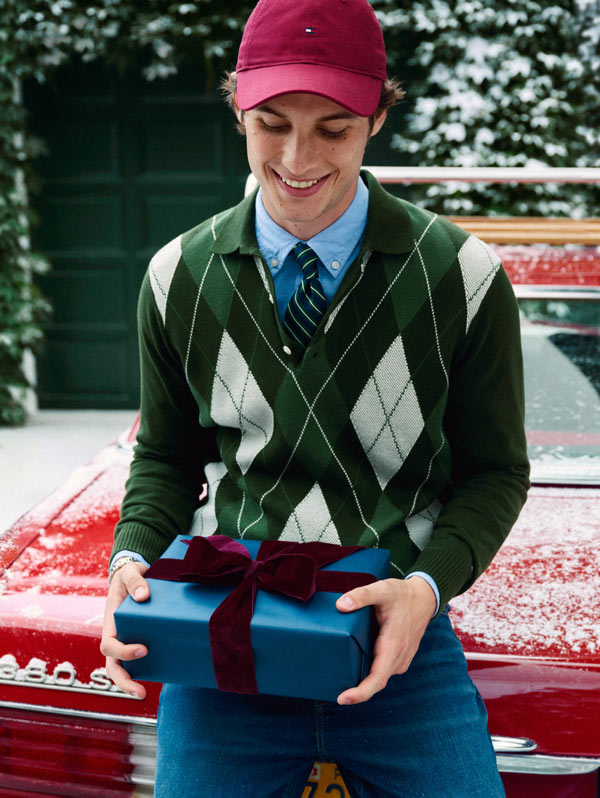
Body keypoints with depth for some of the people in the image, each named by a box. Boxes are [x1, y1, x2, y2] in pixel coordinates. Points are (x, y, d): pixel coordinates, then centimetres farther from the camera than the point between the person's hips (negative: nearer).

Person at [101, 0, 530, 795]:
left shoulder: (462, 277, -6)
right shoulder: (179, 278, 1)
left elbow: (496, 468, 1)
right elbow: (167, 455, 11)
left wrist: (428, 586, -16)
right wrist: (133, 555, -9)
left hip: (398, 640, -1)